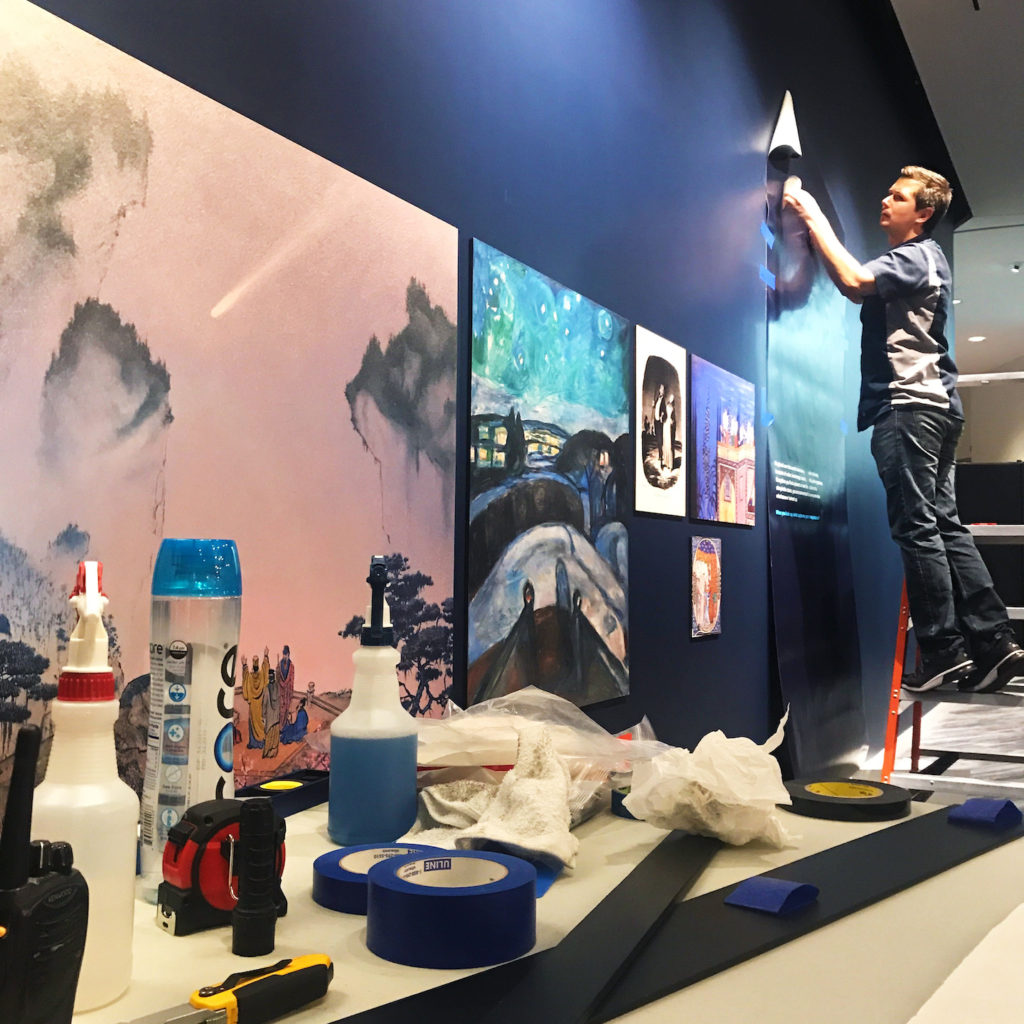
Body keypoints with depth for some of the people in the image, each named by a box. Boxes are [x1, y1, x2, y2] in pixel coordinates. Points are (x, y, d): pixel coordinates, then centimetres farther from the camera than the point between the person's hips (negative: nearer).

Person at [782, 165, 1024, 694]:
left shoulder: (915, 256, -5)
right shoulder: (916, 259, 26)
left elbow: (854, 282, -22)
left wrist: (814, 219, -12)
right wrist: (814, 221, 17)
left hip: (910, 404, -10)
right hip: (933, 406, 10)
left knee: (917, 526, -10)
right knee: (944, 524, 7)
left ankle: (944, 652, -8)